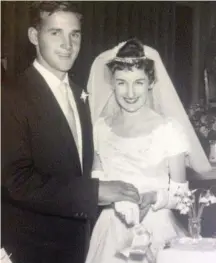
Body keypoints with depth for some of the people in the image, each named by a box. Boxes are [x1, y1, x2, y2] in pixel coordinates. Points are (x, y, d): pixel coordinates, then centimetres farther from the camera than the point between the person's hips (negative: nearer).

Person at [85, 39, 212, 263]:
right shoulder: (101, 127, 0)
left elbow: (181, 193, -6)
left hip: (155, 231, -3)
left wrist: (152, 198, -24)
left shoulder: (169, 129, -11)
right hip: (111, 232, 3)